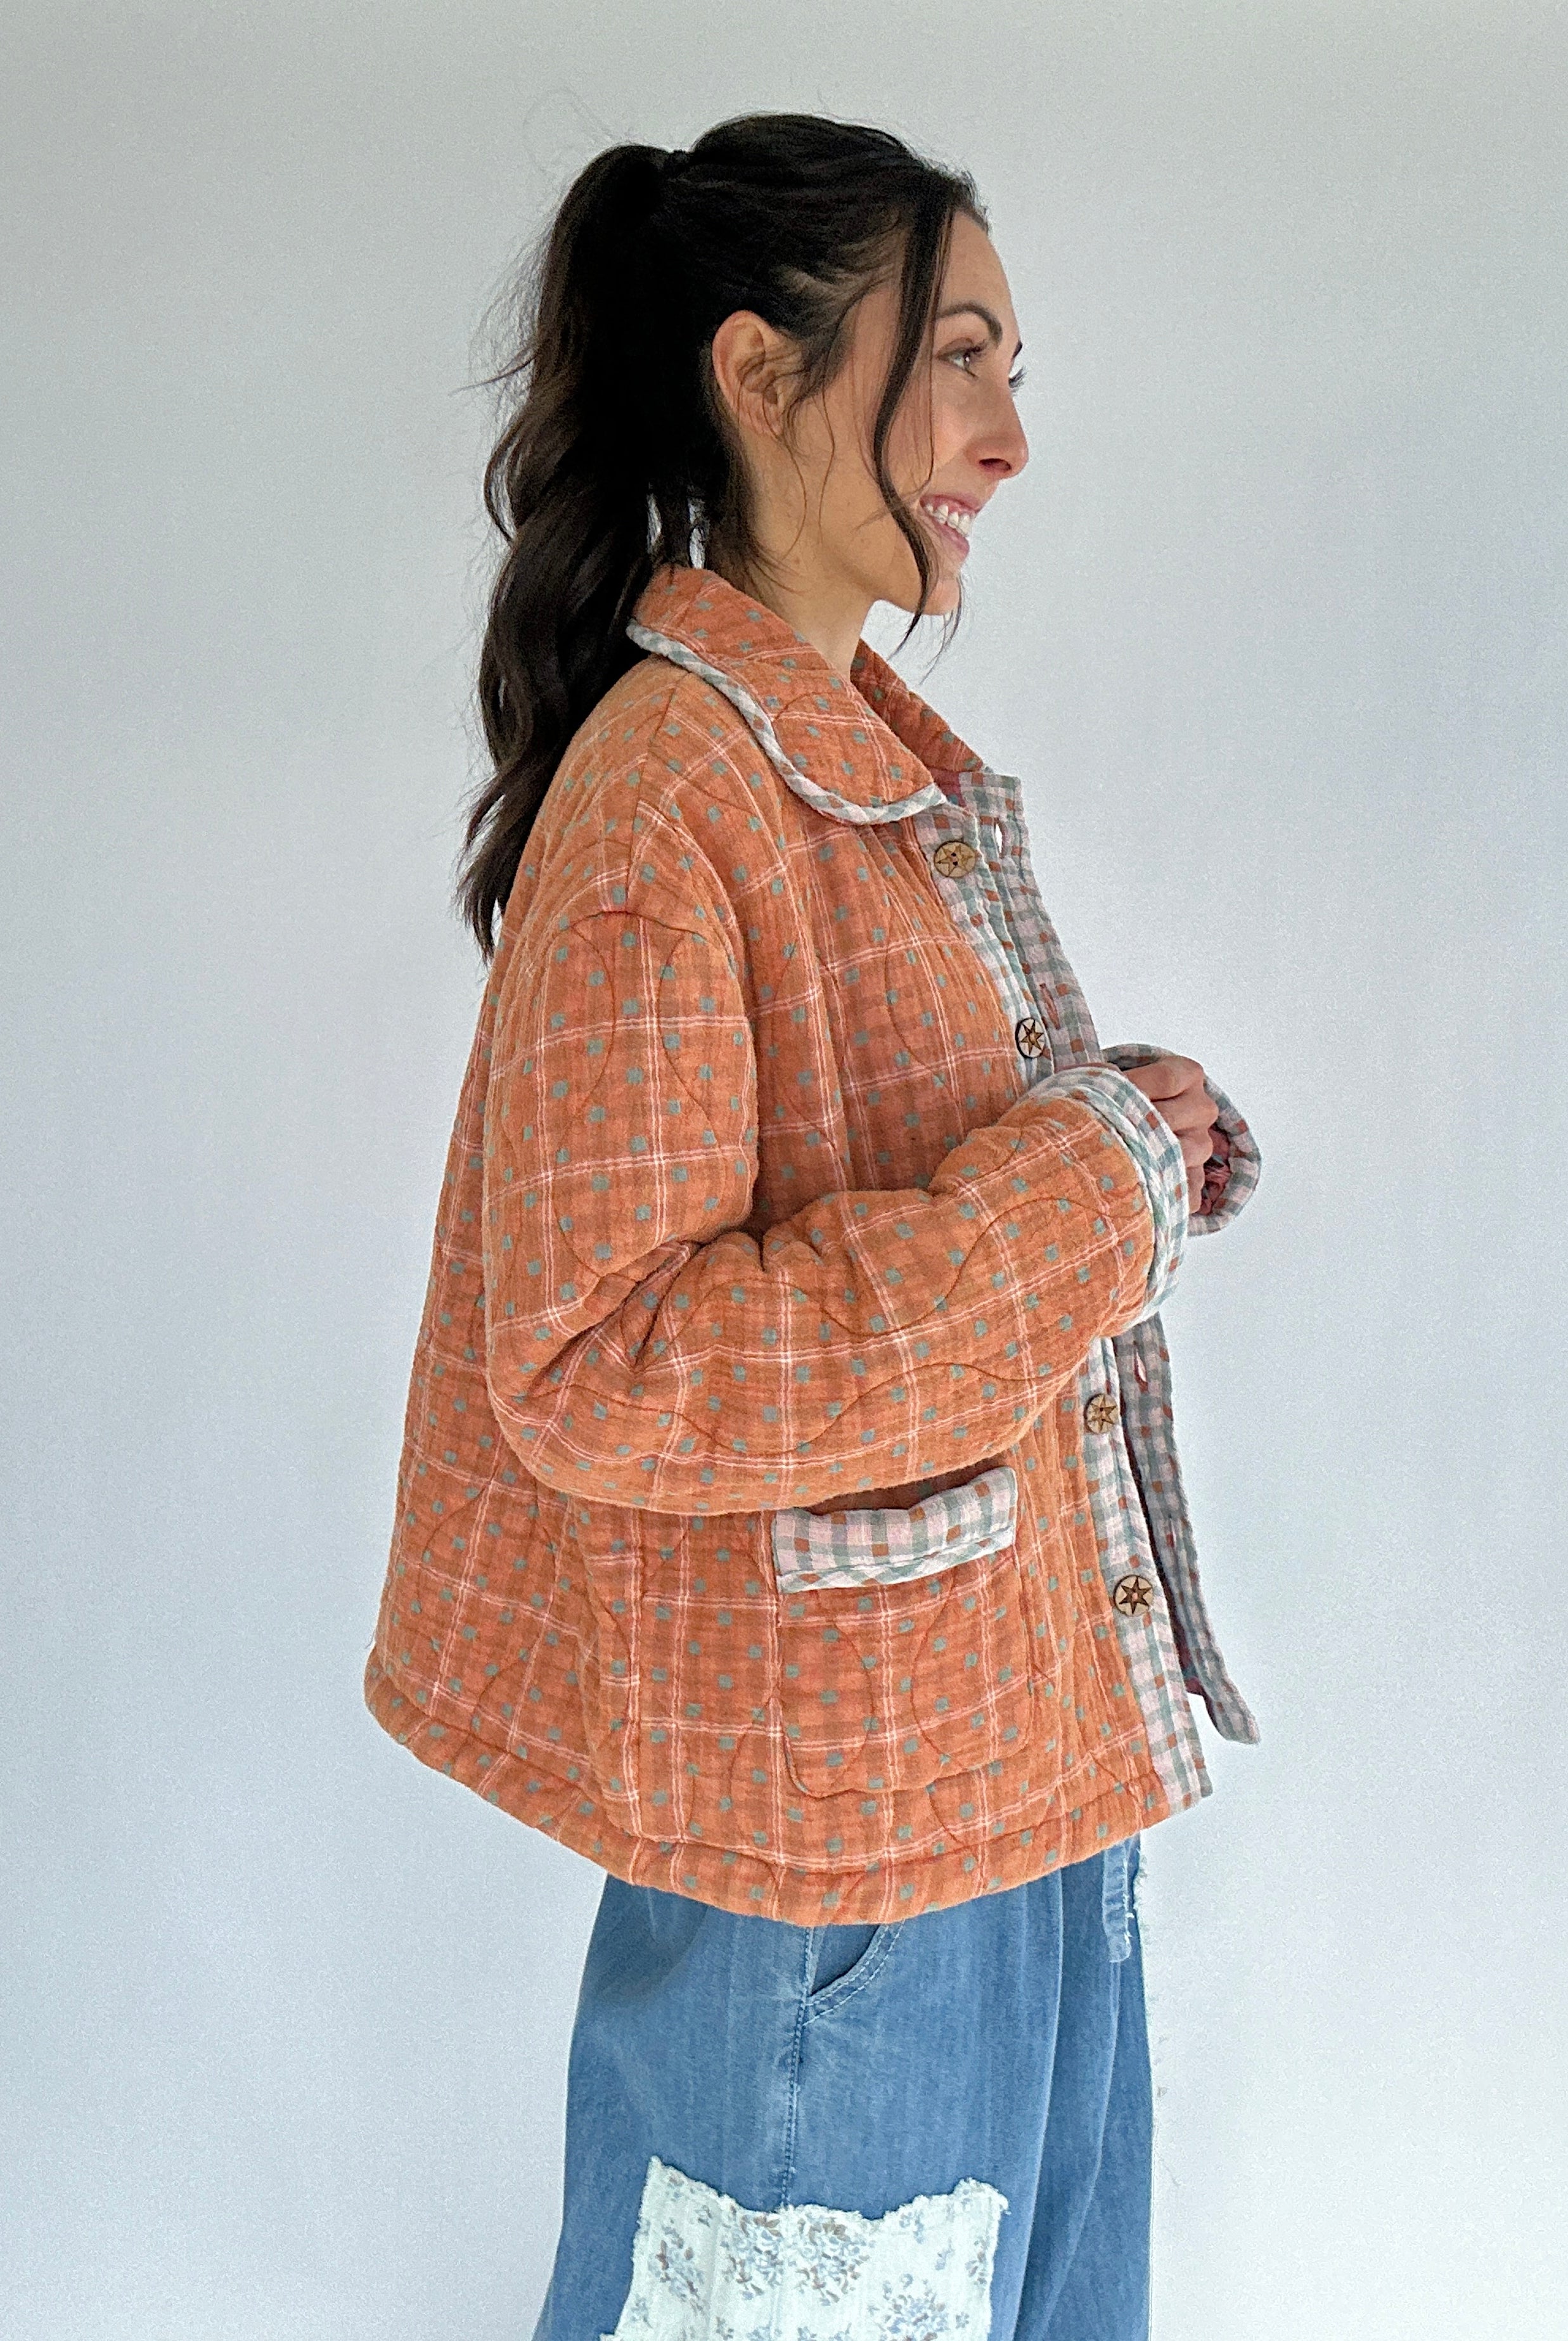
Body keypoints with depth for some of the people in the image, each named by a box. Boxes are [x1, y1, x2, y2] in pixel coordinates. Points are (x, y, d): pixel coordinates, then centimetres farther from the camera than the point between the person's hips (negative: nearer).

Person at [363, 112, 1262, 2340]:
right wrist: (1080, 1195, -22)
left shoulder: (889, 754, 9)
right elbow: (595, 1372, -26)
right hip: (836, 1800, -9)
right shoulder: (662, 794, -20)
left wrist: (1127, 1141, 0)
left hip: (1030, 1725, 9)